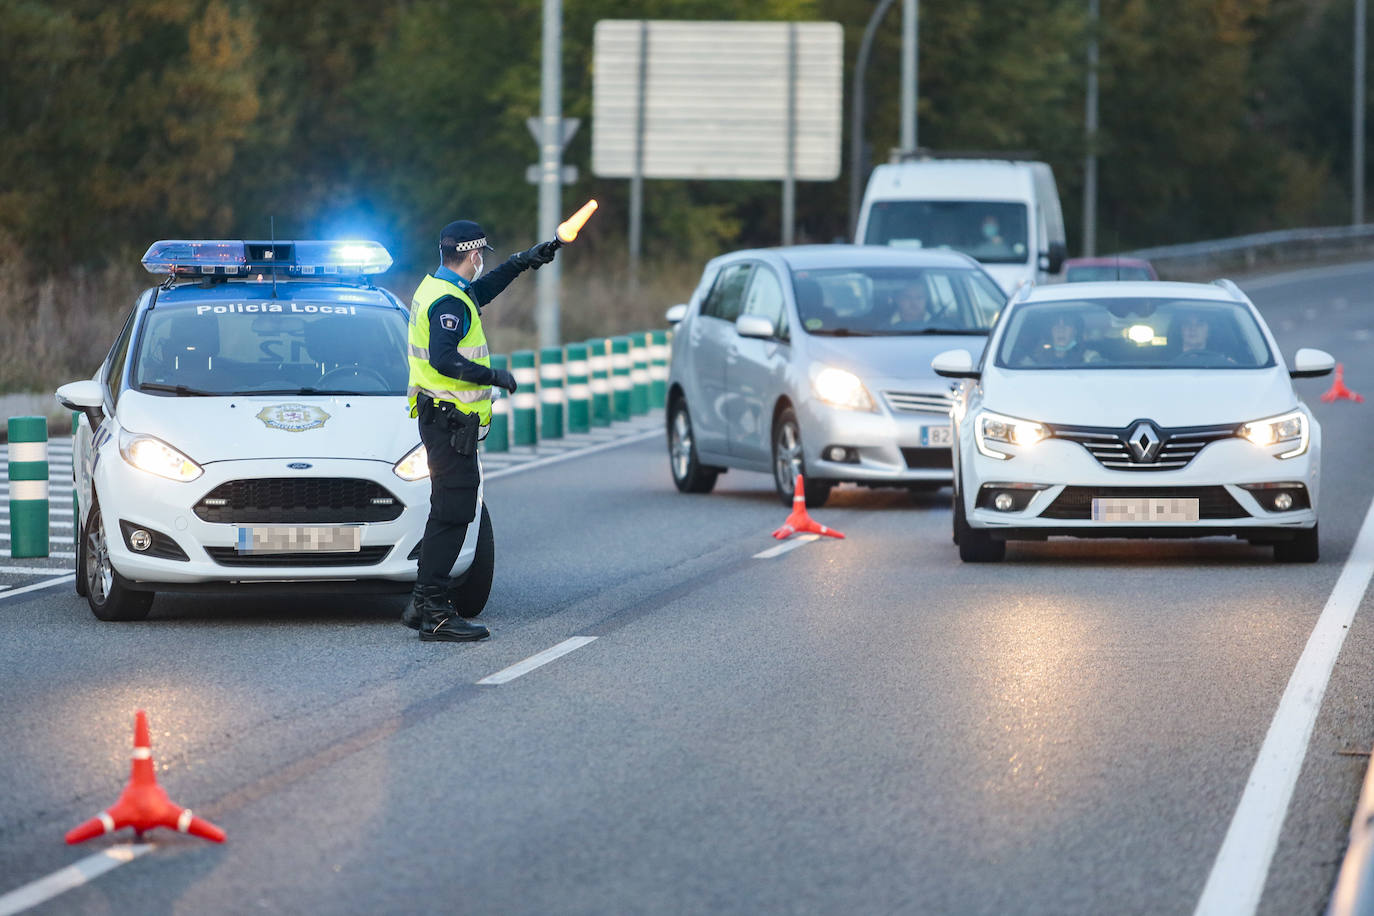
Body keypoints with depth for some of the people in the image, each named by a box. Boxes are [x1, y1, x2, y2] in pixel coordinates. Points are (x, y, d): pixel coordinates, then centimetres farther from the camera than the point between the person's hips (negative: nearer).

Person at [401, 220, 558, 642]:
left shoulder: (435, 288, 15)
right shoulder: (449, 302, -17)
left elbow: (481, 291, 35)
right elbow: (442, 359, -27)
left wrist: (525, 261, 35)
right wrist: (494, 377, -19)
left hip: (442, 419, 11)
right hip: (450, 421, -11)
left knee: (451, 512, 13)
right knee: (451, 513, -11)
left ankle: (424, 604, 17)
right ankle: (434, 612, -13)